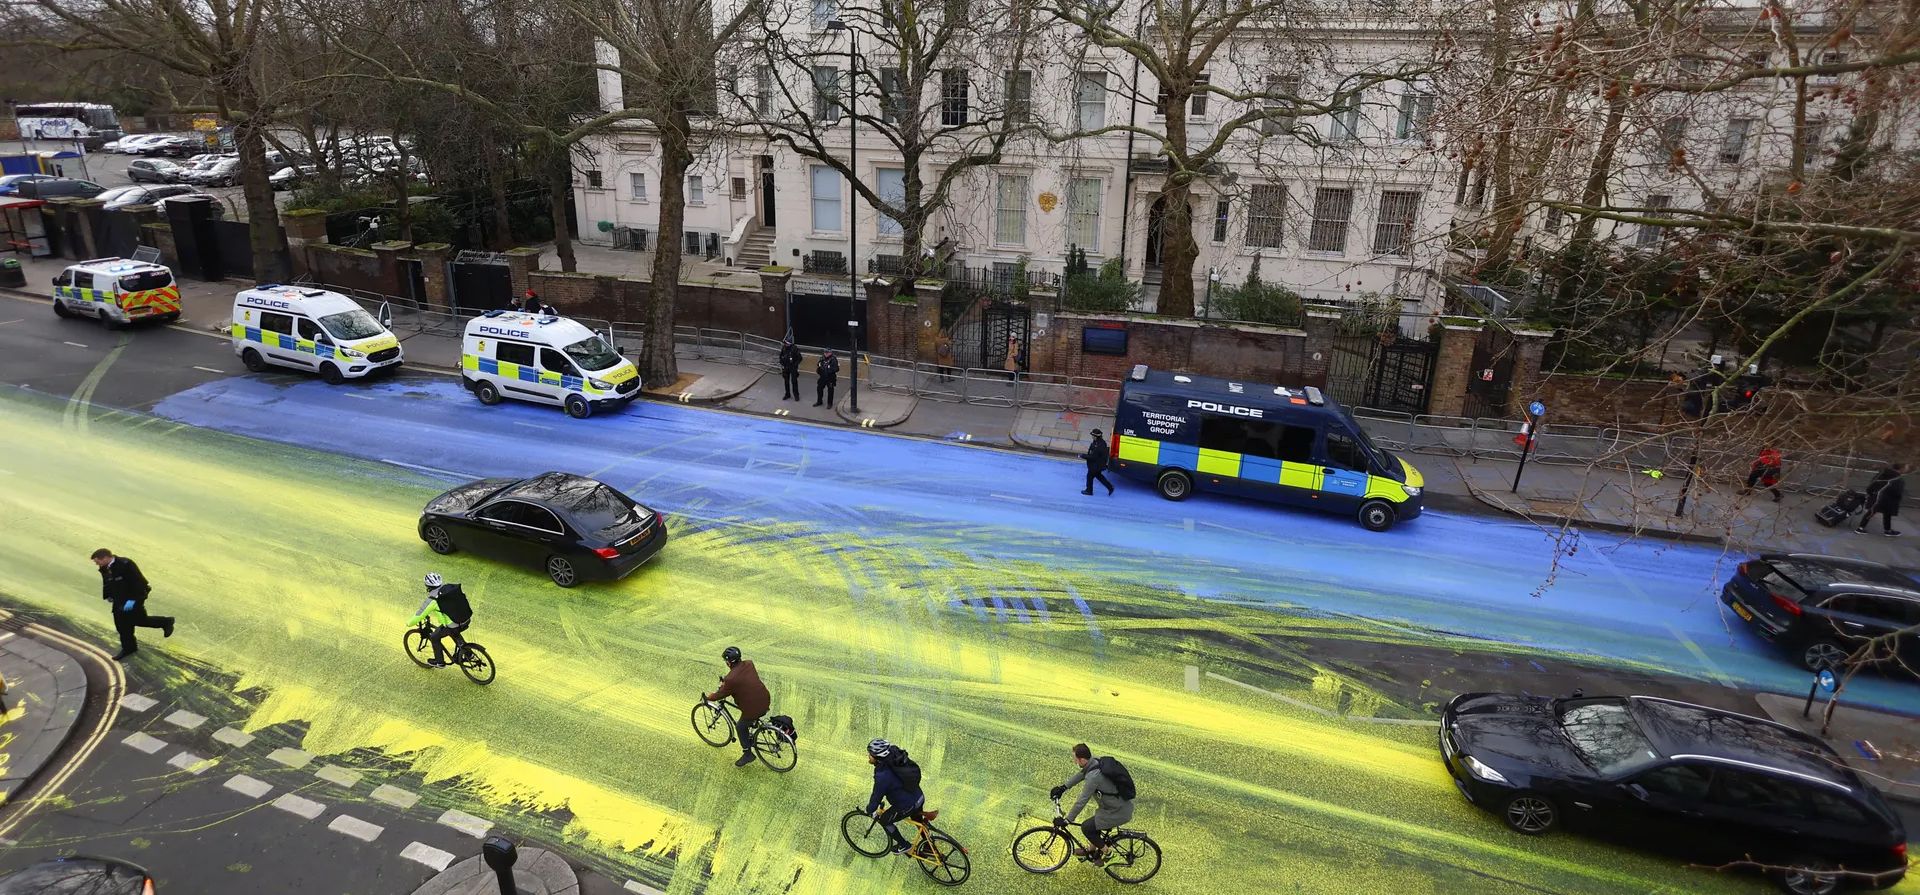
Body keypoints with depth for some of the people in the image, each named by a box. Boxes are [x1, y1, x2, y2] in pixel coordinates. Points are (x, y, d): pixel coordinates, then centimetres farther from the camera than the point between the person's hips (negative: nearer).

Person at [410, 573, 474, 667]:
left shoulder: (432, 600, -10)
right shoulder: (451, 587, 6)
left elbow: (419, 615, 0)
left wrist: (409, 623, 21)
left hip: (453, 626, -6)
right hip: (467, 621, 6)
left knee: (434, 637, 20)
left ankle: (439, 662, 32)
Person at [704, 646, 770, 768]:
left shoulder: (731, 680, -22)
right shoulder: (749, 664, -2)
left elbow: (719, 695, -7)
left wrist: (707, 697, 12)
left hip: (753, 709, -7)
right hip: (765, 701, 7)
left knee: (741, 728, 17)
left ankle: (747, 754, 23)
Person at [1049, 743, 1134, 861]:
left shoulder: (1093, 777, -29)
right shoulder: (1096, 762, -3)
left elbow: (1081, 802, -23)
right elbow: (1080, 775, 15)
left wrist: (1067, 820, -14)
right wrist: (1062, 787, 16)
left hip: (1120, 813, -9)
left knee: (1086, 827, 1)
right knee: (1094, 822, 25)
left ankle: (1104, 850, 18)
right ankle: (1091, 849, 44)